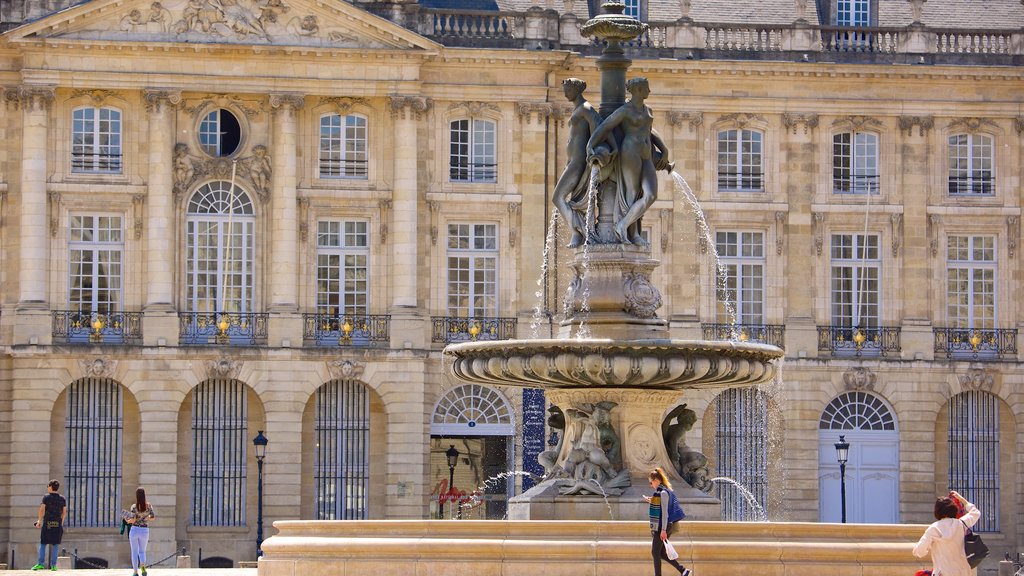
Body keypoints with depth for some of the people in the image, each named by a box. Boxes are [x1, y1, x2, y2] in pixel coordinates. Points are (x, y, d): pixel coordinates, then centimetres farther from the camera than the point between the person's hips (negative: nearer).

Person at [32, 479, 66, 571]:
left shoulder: (46, 497, -3)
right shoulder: (62, 499, 6)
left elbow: (42, 510, -7)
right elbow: (64, 512, 7)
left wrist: (39, 521, 3)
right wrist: (61, 522, 19)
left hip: (47, 523, -2)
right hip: (58, 524, 2)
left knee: (42, 544, 5)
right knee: (55, 545, 4)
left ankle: (41, 563, -2)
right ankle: (53, 565, 1)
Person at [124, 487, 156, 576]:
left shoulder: (134, 507, -12)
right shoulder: (149, 506, -4)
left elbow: (133, 520, -18)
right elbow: (153, 517, 2)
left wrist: (128, 521, 3)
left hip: (134, 529, -2)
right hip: (144, 531, 2)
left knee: (134, 552, 9)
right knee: (142, 551, 15)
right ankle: (142, 566, -13)